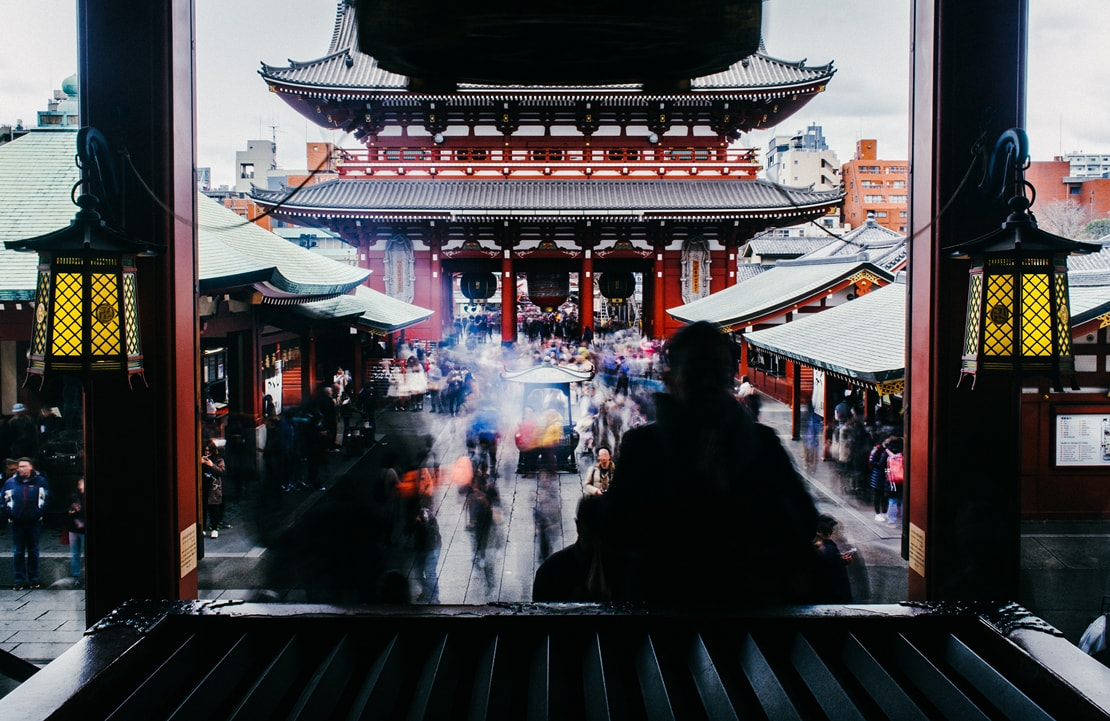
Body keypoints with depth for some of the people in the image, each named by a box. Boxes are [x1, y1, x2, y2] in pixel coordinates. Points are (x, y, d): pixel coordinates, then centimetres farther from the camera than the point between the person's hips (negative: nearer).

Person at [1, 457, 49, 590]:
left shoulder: (40, 481, 2)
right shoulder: (10, 482, 4)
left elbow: (46, 498, 10)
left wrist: (40, 512, -1)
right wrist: (9, 513, 0)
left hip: (34, 522, 0)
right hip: (17, 523, 0)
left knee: (33, 551, 8)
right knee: (18, 553, 2)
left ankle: (34, 579, 15)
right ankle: (19, 580, 5)